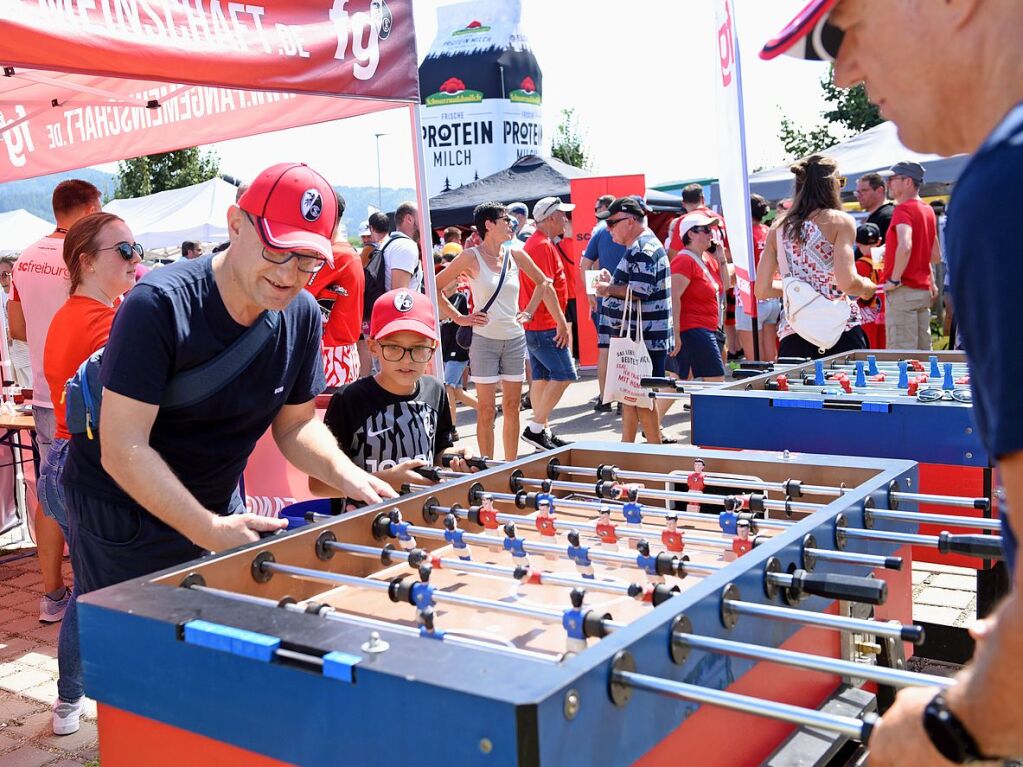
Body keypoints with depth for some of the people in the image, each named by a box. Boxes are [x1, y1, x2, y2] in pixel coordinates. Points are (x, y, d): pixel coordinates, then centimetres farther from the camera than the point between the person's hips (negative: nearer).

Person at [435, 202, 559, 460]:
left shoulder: (516, 255, 5)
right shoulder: (471, 257, -8)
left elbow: (543, 283, 20)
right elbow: (435, 287, -7)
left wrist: (529, 311, 11)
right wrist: (459, 318, -8)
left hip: (515, 339, 5)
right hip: (484, 339, -4)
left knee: (512, 407, 9)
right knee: (487, 410, -1)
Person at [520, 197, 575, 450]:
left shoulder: (535, 242, 18)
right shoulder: (543, 245, -15)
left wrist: (559, 321, 21)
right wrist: (562, 323, -19)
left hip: (535, 324, 10)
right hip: (545, 324, -10)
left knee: (542, 377, 11)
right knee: (564, 374, -8)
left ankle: (544, 432, 16)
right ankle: (536, 428, -6)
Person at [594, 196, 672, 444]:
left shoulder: (643, 249, -16)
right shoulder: (640, 247, 18)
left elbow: (640, 292, -26)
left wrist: (609, 289, -12)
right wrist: (611, 282, 12)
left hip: (644, 339, -11)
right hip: (635, 337, 11)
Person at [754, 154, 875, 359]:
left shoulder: (779, 227, 11)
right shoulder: (840, 221, -2)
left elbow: (762, 290, 9)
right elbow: (847, 283, -14)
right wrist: (867, 288, 8)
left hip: (792, 335, 4)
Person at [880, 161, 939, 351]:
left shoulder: (903, 209, -11)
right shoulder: (928, 210, 16)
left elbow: (905, 247, -29)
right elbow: (936, 257, 22)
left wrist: (894, 280, -21)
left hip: (904, 290, -9)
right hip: (923, 290, 9)